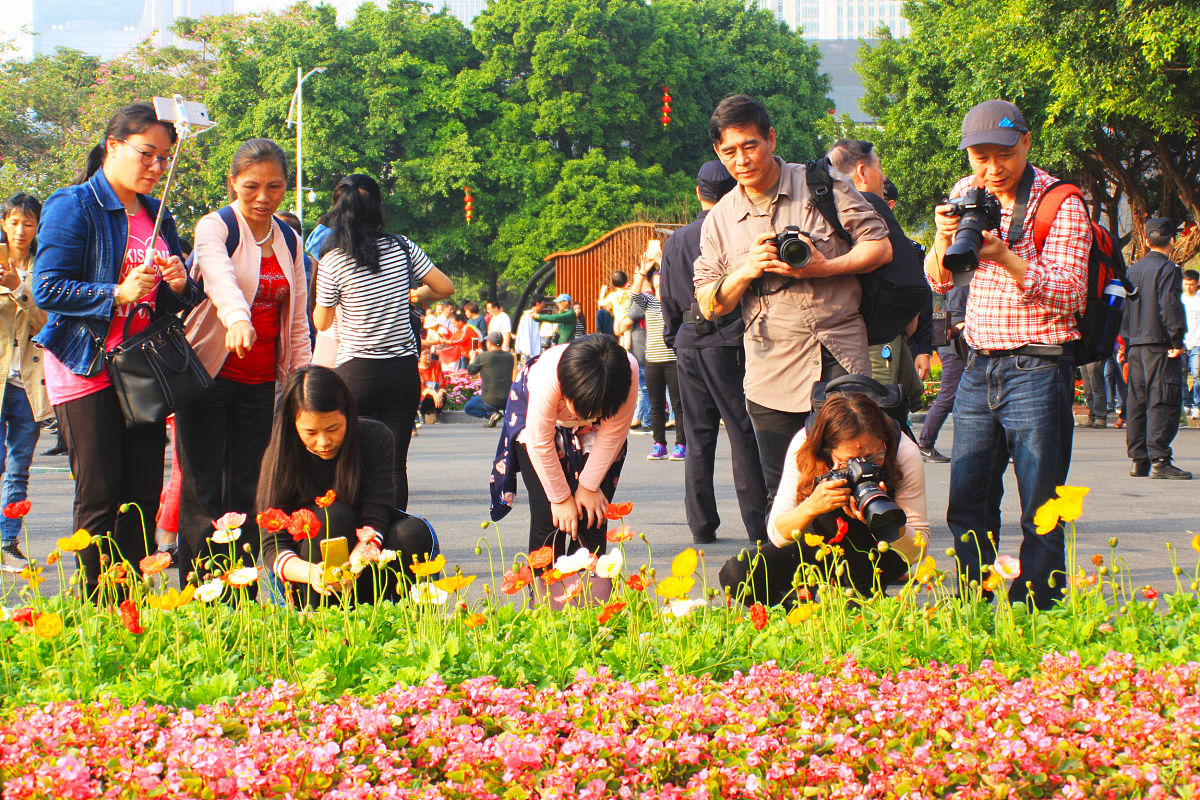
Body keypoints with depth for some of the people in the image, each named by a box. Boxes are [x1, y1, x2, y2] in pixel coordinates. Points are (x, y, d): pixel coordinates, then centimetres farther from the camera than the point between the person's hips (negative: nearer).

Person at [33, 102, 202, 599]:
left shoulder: (157, 216, 14)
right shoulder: (73, 208, -6)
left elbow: (175, 304, 21)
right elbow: (47, 291, -13)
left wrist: (179, 286, -3)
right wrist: (118, 293, -23)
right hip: (87, 368, -6)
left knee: (144, 499, 1)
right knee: (100, 499, -6)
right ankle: (97, 611, 0)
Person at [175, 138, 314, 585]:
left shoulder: (290, 243, 11)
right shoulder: (215, 228, -8)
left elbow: (298, 322, 17)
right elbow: (220, 278, -31)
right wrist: (237, 318, -51)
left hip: (260, 382, 5)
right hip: (209, 375, -5)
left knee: (247, 494, 4)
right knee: (202, 496, -7)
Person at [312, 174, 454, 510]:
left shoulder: (333, 261, -7)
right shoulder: (402, 248, -1)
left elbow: (321, 322, 3)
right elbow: (445, 287, 7)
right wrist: (416, 296, 25)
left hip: (356, 372, -2)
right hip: (403, 369, 2)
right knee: (394, 463, 3)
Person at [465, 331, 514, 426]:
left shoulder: (483, 356, -11)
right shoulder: (509, 356, 3)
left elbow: (471, 370, 4)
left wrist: (473, 358, 27)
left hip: (490, 400, -5)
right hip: (508, 400, 5)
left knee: (468, 408, 19)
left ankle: (491, 414, -7)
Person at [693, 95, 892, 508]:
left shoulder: (823, 185, 2)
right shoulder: (719, 220, 11)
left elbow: (880, 246, -1)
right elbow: (709, 305, 10)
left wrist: (824, 268, -15)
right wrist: (746, 271, -9)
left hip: (839, 356, -3)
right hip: (771, 372, 3)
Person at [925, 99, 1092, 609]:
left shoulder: (1060, 203, -8)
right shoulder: (966, 194, 10)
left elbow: (1068, 293, -15)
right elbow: (939, 281, 12)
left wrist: (1005, 257, -28)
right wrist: (944, 240, -9)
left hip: (1037, 370, -6)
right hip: (979, 370, 6)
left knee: (1041, 513, -5)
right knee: (967, 507, 6)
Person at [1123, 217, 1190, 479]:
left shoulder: (1133, 270, 14)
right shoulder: (1168, 269, -8)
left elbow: (1124, 309, 16)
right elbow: (1168, 305, -19)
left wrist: (1126, 343, 20)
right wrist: (1177, 340, -16)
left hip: (1135, 346, 7)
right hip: (1159, 345, -7)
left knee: (1137, 402, 10)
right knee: (1162, 401, -7)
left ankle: (1138, 460, 12)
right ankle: (1159, 460, -13)